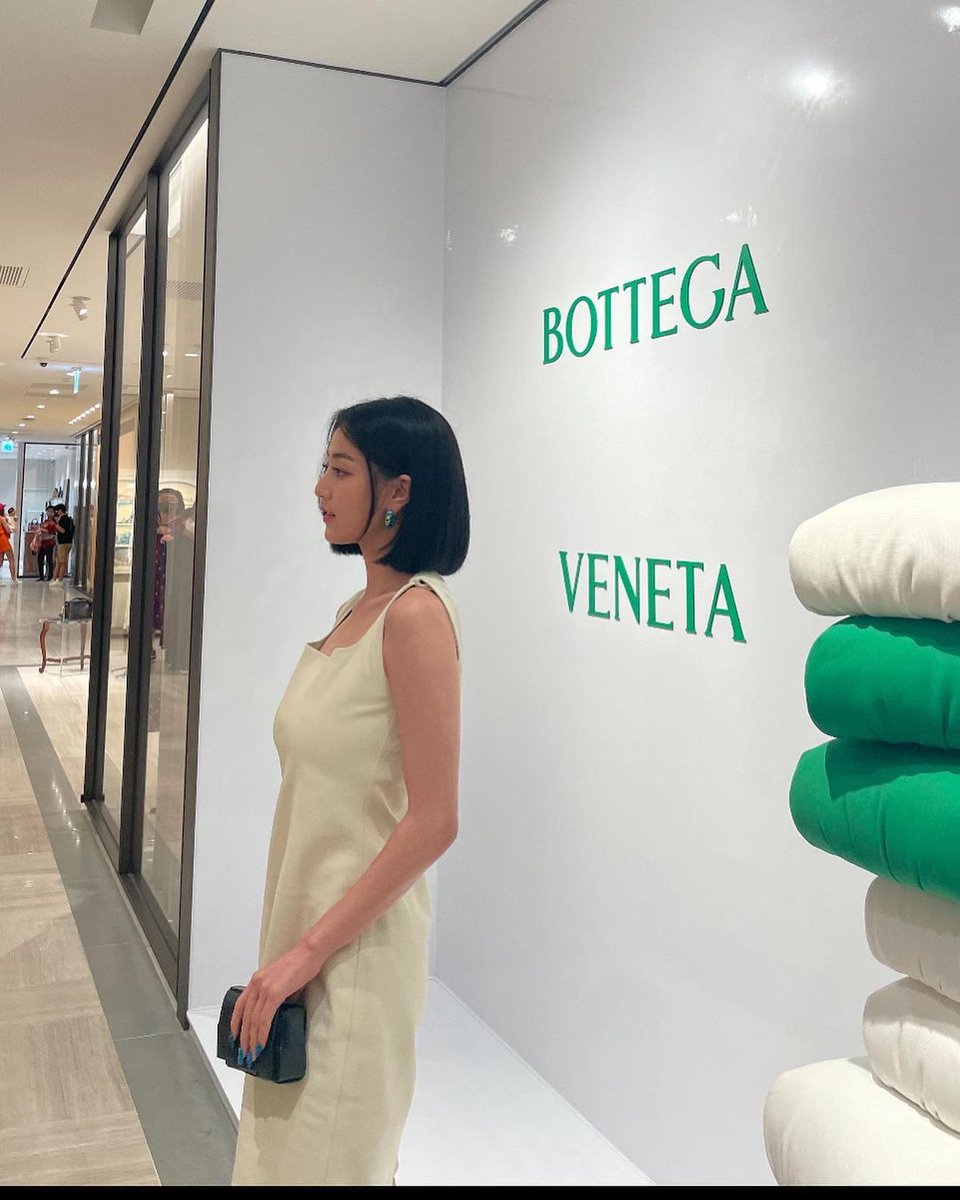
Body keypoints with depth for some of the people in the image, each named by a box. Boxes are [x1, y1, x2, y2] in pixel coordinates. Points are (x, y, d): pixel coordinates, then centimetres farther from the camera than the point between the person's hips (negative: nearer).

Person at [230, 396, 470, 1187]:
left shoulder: (415, 613, -19)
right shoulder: (356, 609, 7)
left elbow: (432, 823, -22)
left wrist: (307, 951, -18)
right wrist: (287, 946, 12)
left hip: (356, 942, -8)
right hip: (303, 925, 8)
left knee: (322, 1162, 9)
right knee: (285, 1145, 22)